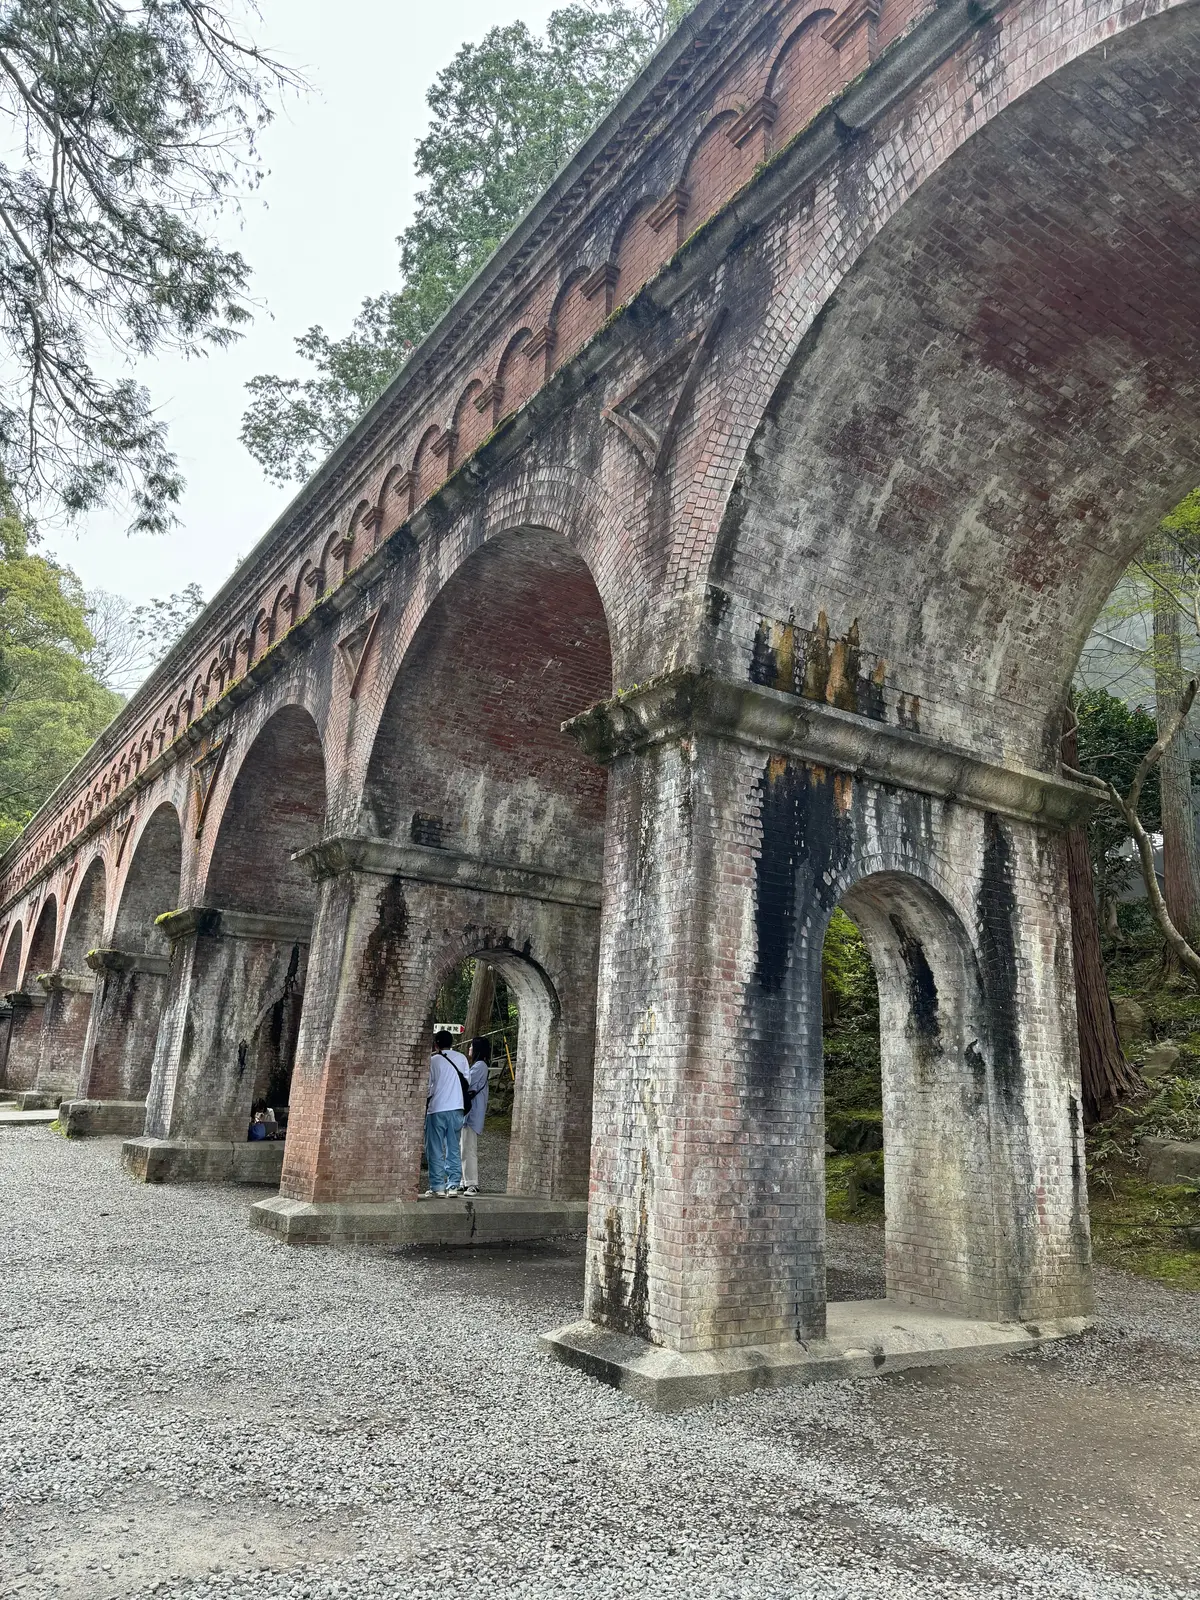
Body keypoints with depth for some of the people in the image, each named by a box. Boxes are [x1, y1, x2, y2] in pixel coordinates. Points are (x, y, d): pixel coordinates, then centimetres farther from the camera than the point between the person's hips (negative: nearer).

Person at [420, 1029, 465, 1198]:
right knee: (453, 1149, 10)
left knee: (435, 1151, 2)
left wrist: (426, 1100, 12)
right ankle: (453, 1185, 9)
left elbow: (428, 1086, -4)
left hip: (437, 1109, -4)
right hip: (456, 1108, 4)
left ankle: (437, 1187, 0)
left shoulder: (433, 1060, -6)